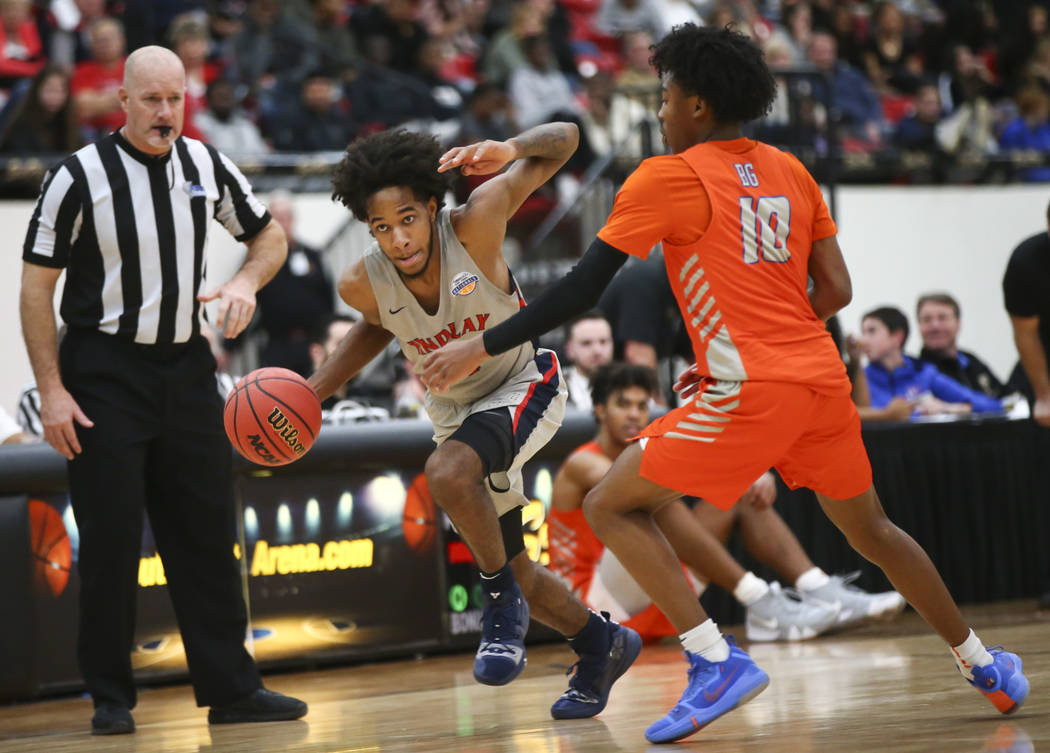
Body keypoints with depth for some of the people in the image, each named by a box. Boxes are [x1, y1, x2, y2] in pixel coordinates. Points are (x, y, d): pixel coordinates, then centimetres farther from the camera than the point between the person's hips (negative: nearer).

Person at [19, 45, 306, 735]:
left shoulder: (206, 165, 3)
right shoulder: (80, 177, -10)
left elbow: (269, 235, 18)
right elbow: (37, 286, -7)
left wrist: (246, 282, -4)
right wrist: (51, 390, -12)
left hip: (186, 365, 4)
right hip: (104, 372, -4)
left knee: (208, 530, 5)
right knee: (110, 538, -4)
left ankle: (231, 687, 12)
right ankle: (111, 697, 6)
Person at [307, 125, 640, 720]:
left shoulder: (474, 224, -30)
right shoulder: (362, 284, -19)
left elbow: (564, 140, -24)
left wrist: (510, 151, -46)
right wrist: (313, 392, -4)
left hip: (523, 387, -5)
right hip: (453, 411, 5)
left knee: (448, 472, -35)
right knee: (511, 568, 12)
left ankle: (504, 604, -14)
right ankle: (601, 645, 38)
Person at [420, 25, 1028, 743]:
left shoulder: (667, 178, -2)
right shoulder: (790, 172, 16)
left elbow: (583, 288, -6)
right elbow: (836, 290, 14)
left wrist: (483, 347, 0)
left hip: (751, 391, -7)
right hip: (822, 378, 7)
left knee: (612, 507, 2)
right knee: (870, 529, 25)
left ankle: (718, 662, -10)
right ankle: (982, 664, 34)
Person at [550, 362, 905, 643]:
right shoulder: (581, 464, -7)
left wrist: (759, 477, -21)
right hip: (598, 601, -7)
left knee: (742, 493, 3)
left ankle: (822, 591, -17)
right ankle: (762, 607, -38)